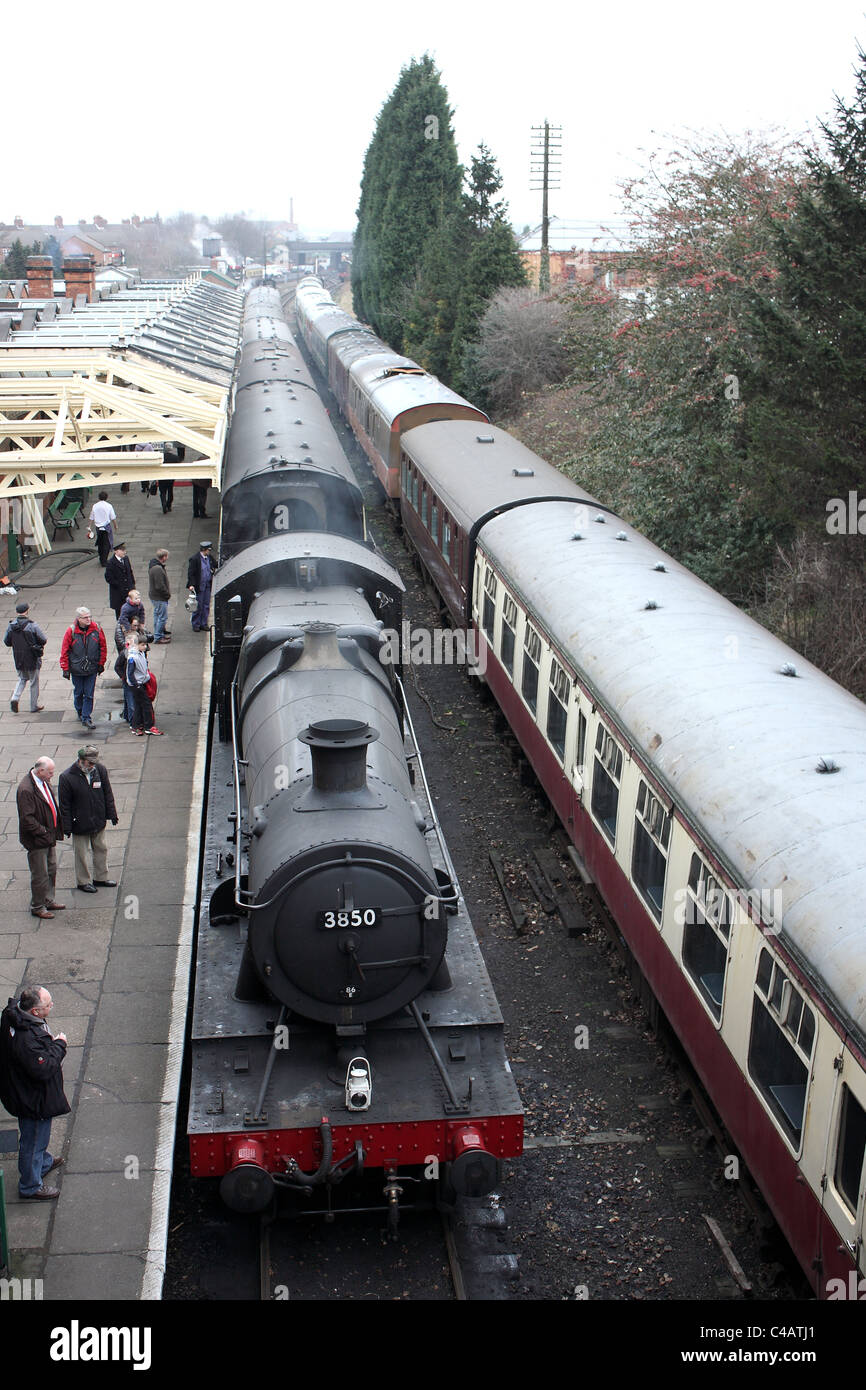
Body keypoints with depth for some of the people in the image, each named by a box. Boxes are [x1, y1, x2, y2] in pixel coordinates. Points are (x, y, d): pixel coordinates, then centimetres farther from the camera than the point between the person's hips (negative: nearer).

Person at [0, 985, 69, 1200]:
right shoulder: (26, 1039, -41)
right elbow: (44, 1069, -34)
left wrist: (51, 1042, -4)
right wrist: (59, 1045, -23)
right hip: (33, 1100, -9)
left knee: (39, 1135, 33)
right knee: (33, 1140, 13)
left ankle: (43, 1162, 57)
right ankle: (30, 1187, 34)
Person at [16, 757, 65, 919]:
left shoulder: (44, 782, 4)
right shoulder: (25, 789, -24)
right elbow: (27, 819, -24)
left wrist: (56, 830, 11)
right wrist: (43, 832, -19)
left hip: (49, 837, 9)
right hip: (37, 841, -9)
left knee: (51, 869, 19)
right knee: (40, 874, 3)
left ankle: (48, 901, 34)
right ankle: (37, 906, 18)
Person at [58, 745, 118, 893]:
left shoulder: (100, 770, -8)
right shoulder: (67, 777, -18)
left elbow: (108, 794, 4)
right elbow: (64, 805, -11)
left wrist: (112, 814, 5)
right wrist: (67, 827, -10)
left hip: (99, 821, 4)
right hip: (80, 824, -4)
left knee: (101, 849, 17)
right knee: (81, 854, 9)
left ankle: (101, 878, 34)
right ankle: (83, 882, 27)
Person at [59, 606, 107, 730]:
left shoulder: (96, 629, -7)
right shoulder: (71, 631, -11)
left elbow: (103, 647, 4)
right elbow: (64, 652, -5)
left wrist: (101, 664, 6)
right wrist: (65, 669, -5)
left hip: (92, 669, 1)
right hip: (76, 669, -1)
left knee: (89, 695, 2)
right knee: (79, 693, 15)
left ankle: (86, 718, 9)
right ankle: (80, 712, 38)